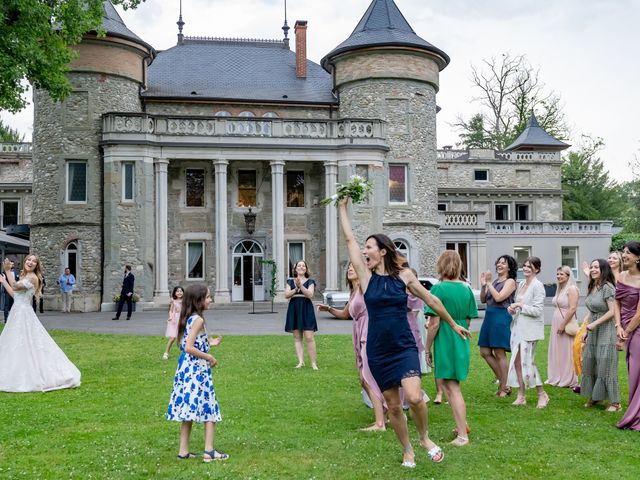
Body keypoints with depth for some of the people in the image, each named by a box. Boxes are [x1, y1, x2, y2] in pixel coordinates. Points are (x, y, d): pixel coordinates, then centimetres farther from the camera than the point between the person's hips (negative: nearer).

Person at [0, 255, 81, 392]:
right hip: (18, 312, 10)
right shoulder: (24, 276, 15)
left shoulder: (32, 277, -13)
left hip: (23, 313, -10)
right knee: (16, 344, 15)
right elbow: (14, 294, 15)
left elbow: (15, 287, -22)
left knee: (27, 344, -6)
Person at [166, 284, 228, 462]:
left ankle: (183, 450, 16)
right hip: (197, 369, -9)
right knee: (210, 408, 0)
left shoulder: (188, 319, 12)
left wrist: (209, 344, 18)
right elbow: (188, 348, -22)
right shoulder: (198, 320, -15)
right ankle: (209, 451, 1)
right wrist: (209, 357, -13)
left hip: (187, 368, 9)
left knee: (189, 410, 12)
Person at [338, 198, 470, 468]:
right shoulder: (366, 276, -1)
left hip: (404, 347, -2)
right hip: (378, 351, 2)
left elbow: (431, 301, 9)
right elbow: (349, 239, -4)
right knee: (393, 406, 7)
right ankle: (407, 452, 28)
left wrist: (453, 325, 16)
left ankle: (425, 438, 8)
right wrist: (342, 207, -2)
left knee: (414, 397, -20)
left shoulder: (404, 275, -2)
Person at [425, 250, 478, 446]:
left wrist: (427, 348, -5)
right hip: (462, 344, 6)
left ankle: (462, 436, 5)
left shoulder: (438, 289, -14)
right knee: (451, 384, 22)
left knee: (452, 387, 1)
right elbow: (468, 321, 9)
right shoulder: (466, 289, 4)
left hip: (445, 343, -6)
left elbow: (434, 323, -15)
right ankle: (462, 425, 29)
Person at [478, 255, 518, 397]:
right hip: (489, 316, 8)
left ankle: (504, 388, 8)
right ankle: (502, 381, 20)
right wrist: (483, 285, -2)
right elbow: (483, 300, 12)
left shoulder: (510, 281, -4)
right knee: (485, 352, 8)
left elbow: (499, 297, -17)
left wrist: (489, 283, -12)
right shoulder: (494, 282, 15)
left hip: (502, 317, -8)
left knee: (500, 354, -3)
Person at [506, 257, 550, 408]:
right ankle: (521, 396, 14)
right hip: (517, 326, 8)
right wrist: (512, 308, 3)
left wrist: (520, 306, -17)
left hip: (530, 329, -8)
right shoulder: (521, 284, 12)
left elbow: (537, 310, -15)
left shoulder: (538, 286, -10)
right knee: (517, 361, 6)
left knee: (527, 362, -7)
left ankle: (542, 394, 9)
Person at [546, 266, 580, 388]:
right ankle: (557, 379, 20)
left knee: (567, 352, -2)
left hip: (566, 324, -9)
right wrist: (556, 325, 13)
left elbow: (573, 308, -19)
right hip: (556, 324, 9)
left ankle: (569, 381, 6)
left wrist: (563, 325, -20)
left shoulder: (572, 289, -11)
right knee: (556, 351, 11)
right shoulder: (559, 289, 16)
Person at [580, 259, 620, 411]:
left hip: (605, 331, -8)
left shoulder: (607, 287, -14)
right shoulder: (593, 287, 11)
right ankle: (595, 396, 24)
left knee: (605, 366, -5)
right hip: (593, 331, 8)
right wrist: (586, 331, 14)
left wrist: (594, 324, -19)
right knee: (589, 364, 11)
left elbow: (612, 311, -18)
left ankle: (614, 402, 4)